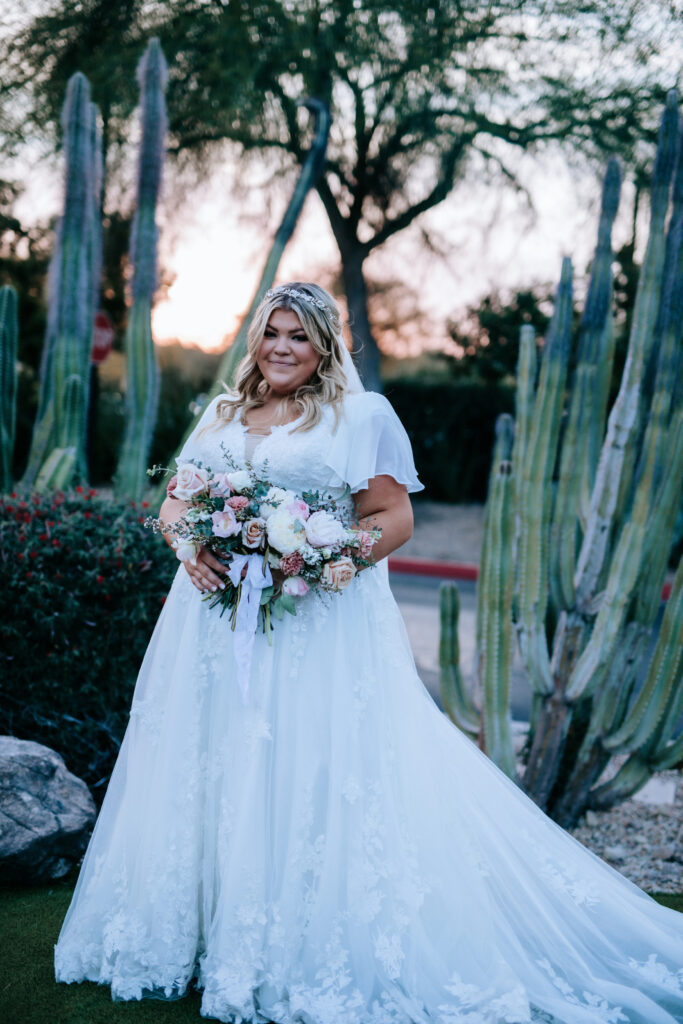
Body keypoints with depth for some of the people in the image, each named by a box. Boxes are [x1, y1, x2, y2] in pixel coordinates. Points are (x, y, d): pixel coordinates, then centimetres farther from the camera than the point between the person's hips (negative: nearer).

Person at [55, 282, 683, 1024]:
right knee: (214, 771, 8)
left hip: (319, 624, -5)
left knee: (313, 782, -3)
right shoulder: (222, 415, 16)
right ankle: (207, 932, 22)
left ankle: (308, 957, 9)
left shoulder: (363, 416, 0)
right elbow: (175, 501, 14)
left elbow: (394, 519, -6)